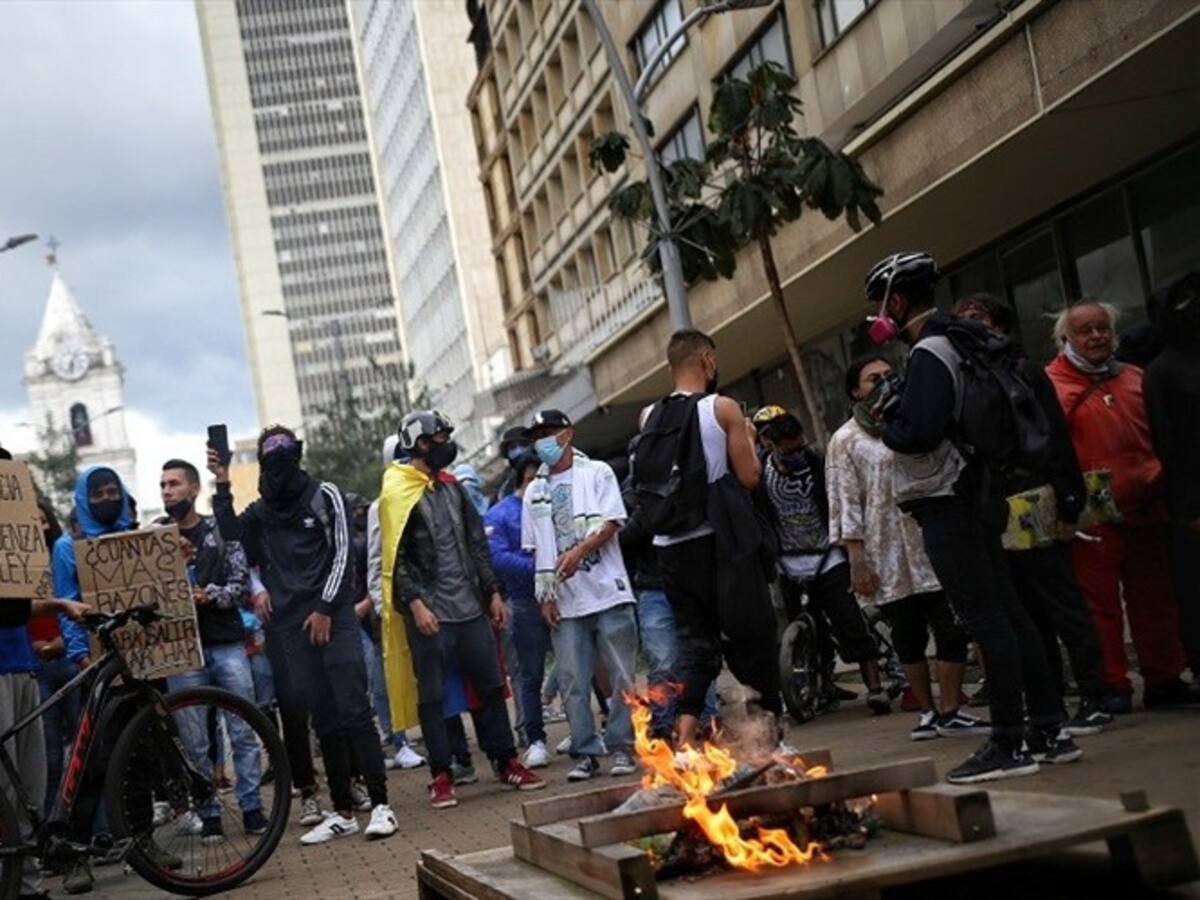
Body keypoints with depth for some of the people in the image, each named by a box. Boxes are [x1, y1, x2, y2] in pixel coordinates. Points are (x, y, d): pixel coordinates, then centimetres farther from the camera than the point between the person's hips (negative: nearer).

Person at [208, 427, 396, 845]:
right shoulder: (259, 511, 13)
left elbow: (341, 552, -2)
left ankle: (380, 805, -9)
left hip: (332, 617, -3)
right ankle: (343, 813, 11)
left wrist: (325, 609, -8)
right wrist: (222, 487, -8)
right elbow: (230, 538, -3)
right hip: (290, 627, 3)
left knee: (354, 711, -9)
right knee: (324, 721, 6)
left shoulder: (324, 496, 2)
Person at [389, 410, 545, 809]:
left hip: (469, 606, 6)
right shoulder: (398, 495, -7)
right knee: (432, 695, 1)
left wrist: (492, 591, 13)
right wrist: (415, 603, -19)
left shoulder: (450, 486, 14)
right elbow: (397, 557, -11)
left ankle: (506, 761, 18)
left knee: (490, 685, 9)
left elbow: (476, 543, 18)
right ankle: (441, 776, 8)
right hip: (429, 612, -6)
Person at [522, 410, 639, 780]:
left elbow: (612, 521, -5)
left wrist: (579, 551, -19)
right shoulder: (535, 492, 16)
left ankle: (621, 747, 6)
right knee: (572, 680, 1)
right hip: (565, 601, 3)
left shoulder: (597, 473, 6)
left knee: (621, 675, -2)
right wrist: (545, 595, 4)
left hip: (607, 591, -3)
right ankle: (585, 752, 8)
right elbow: (537, 549, 14)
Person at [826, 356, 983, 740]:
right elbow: (846, 504, -2)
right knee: (909, 637, 3)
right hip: (889, 559, -3)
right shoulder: (846, 441, 3)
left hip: (932, 546, 3)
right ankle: (928, 711, 14)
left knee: (951, 629, -4)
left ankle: (949, 712, 2)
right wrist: (857, 560, -10)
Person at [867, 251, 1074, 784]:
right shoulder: (957, 341, 16)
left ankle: (1009, 743, -5)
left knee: (983, 619, -8)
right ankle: (1048, 730, 16)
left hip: (946, 506, -10)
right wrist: (897, 413, 12)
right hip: (973, 496, 10)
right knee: (1006, 612, 11)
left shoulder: (929, 353, -14)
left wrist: (888, 427, -4)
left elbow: (918, 432, -24)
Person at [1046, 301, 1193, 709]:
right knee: (1100, 603, -1)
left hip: (1147, 510, 5)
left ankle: (1163, 679, 20)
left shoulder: (1136, 379, 16)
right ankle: (1112, 686, 6)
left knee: (1156, 600, 10)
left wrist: (1159, 478, 8)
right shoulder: (1052, 386, -1)